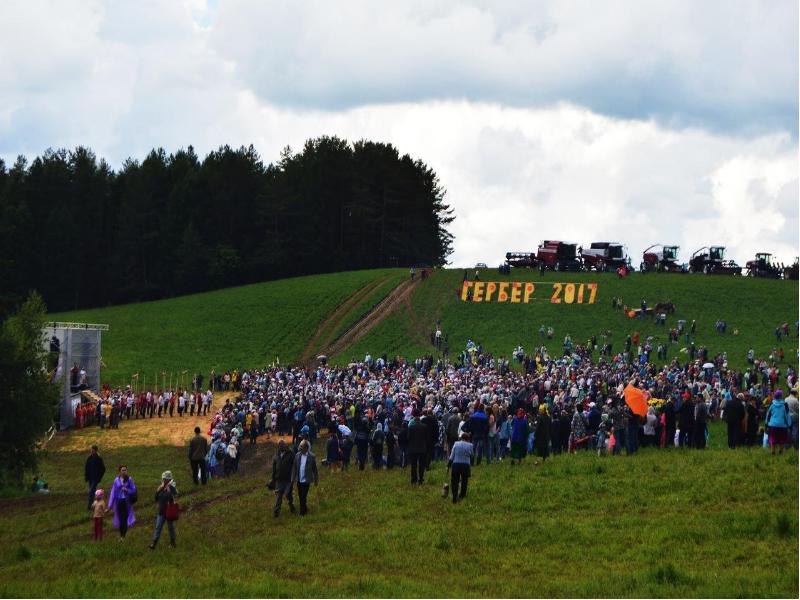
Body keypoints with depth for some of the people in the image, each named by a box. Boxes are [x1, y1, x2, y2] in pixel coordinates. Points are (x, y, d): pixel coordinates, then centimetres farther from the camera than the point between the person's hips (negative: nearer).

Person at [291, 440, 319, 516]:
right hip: (299, 480, 4)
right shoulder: (297, 455, 1)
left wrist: (316, 480, 2)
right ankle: (305, 509, 32)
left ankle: (302, 512, 5)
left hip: (306, 480, -4)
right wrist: (293, 478, 3)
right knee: (300, 496, 13)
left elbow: (314, 469, -2)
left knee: (303, 497, -5)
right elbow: (294, 468, 5)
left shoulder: (311, 457, -9)